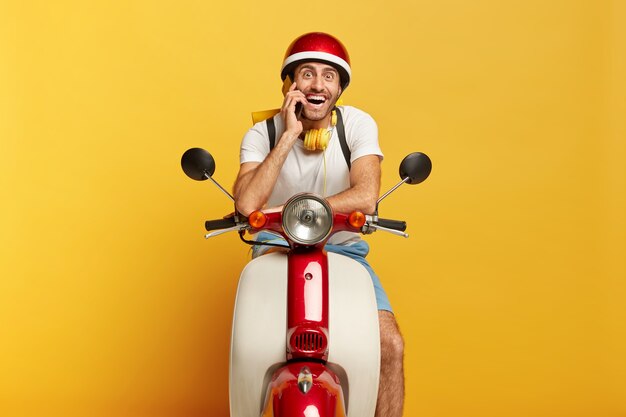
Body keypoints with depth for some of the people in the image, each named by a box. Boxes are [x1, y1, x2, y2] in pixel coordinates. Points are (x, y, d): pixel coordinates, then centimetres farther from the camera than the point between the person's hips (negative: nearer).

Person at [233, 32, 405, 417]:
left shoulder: (358, 124, -6)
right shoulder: (263, 133, -5)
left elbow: (365, 198, -22)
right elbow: (246, 205, -22)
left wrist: (285, 211, -24)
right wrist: (289, 135, -22)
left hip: (343, 250, 1)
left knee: (390, 345, -18)